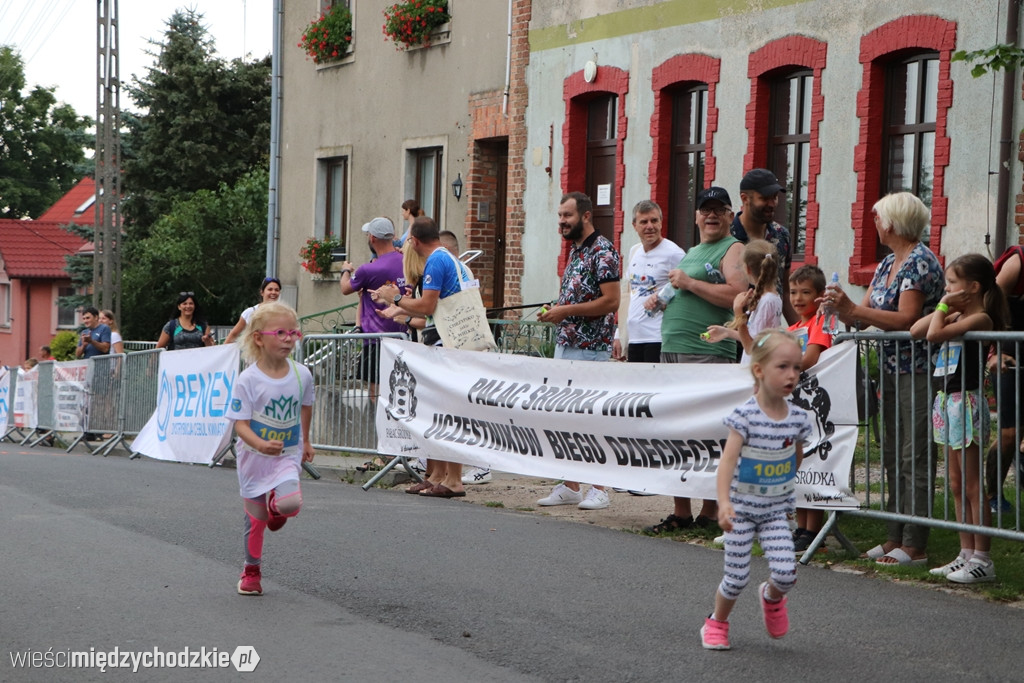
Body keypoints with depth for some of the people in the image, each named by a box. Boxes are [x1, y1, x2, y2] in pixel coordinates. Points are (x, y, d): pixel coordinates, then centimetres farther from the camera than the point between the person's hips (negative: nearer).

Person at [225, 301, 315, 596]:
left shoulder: (302, 374, -6)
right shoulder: (248, 380, -17)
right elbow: (240, 423, -18)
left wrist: (305, 441, 24)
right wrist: (261, 445, -37)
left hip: (288, 455, 1)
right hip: (254, 457, -1)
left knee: (290, 503, -24)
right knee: (255, 519, 8)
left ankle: (275, 506, 14)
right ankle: (251, 571, 30)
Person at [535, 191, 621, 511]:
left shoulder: (603, 251, -12)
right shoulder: (574, 251, 16)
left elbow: (611, 301, -19)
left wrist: (566, 311, -18)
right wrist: (555, 311, 6)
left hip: (591, 347, -9)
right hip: (565, 342, 9)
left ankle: (598, 489, 2)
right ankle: (570, 486, 16)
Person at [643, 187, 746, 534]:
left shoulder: (733, 249, -2)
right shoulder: (690, 253, 24)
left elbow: (738, 296, -18)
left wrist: (689, 283, -13)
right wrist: (660, 298, 16)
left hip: (708, 354, -8)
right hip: (671, 350, 8)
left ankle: (709, 512, -1)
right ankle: (680, 512, 12)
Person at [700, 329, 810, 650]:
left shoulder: (798, 418, -4)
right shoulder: (745, 416, -18)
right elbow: (727, 460, -24)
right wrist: (723, 502, -35)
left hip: (776, 509, 3)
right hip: (741, 508, -3)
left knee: (786, 572, -11)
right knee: (737, 577, 0)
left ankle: (771, 596, 25)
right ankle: (716, 623, 28)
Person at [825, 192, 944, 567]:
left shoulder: (920, 262, -13)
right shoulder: (887, 264, 15)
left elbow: (905, 318, -21)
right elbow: (864, 313, 13)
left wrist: (852, 309, -22)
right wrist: (842, 308, -7)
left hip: (918, 370, -10)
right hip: (891, 369, 10)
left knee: (915, 457, -7)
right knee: (892, 455, 11)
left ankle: (914, 546, -5)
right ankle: (894, 538, 18)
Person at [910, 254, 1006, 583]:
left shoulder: (980, 318, -14)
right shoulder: (958, 316, 12)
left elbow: (934, 334, -25)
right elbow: (916, 331, 11)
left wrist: (944, 307, -11)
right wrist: (942, 308, 7)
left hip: (966, 402, -9)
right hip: (948, 400, 9)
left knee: (972, 485, -5)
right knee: (957, 485, 12)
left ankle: (982, 559, -1)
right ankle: (966, 554, 18)